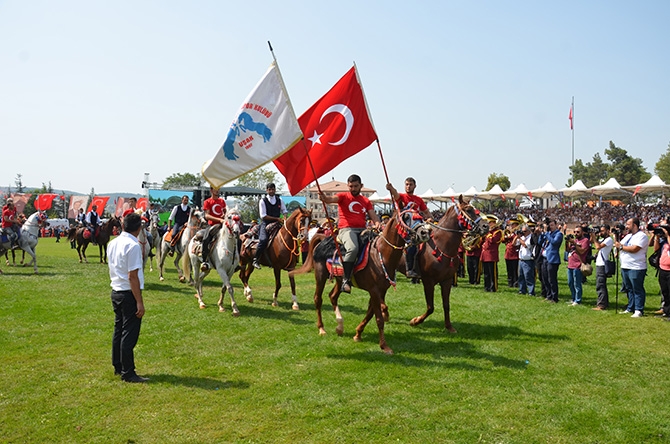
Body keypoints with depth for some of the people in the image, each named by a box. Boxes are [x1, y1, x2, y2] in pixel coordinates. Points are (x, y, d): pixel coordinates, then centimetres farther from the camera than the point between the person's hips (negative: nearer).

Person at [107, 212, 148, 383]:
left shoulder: (113, 243, 7)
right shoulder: (133, 246, -18)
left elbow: (112, 269, 15)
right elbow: (133, 276, -20)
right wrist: (139, 302, -19)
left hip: (116, 291, 9)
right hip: (129, 294, -9)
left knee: (119, 330, 17)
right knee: (130, 335, -1)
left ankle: (118, 367, 29)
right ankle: (128, 373, 6)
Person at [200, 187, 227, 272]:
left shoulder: (222, 201, 15)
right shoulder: (207, 202, 1)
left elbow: (225, 211, 32)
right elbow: (207, 215, -10)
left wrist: (225, 215, 5)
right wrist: (219, 219, -22)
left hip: (222, 224, 4)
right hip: (212, 224, -4)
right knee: (205, 239, -27)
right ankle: (204, 261, -23)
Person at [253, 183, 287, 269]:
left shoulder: (279, 200, 11)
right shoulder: (262, 201, -3)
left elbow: (284, 212, 17)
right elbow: (263, 216, -9)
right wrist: (277, 218, -15)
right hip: (266, 224, -5)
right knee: (263, 239, -26)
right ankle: (255, 260, -14)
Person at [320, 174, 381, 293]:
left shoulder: (366, 201, 22)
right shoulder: (343, 197, 9)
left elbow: (374, 217, 14)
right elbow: (331, 199, -11)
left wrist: (377, 223, -9)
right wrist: (324, 198, -35)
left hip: (362, 230, 5)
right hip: (346, 229, -5)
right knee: (353, 248, -34)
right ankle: (346, 279, -26)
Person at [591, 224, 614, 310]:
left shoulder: (609, 239, -11)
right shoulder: (602, 239, 18)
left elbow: (598, 246, -23)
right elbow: (591, 241, 20)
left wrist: (594, 237, -12)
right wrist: (592, 235, 3)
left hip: (602, 265, -10)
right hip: (599, 265, 10)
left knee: (600, 286, -11)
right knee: (602, 285, 15)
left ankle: (601, 305, -10)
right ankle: (605, 303, 22)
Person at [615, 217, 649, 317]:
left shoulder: (642, 236, -12)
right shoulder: (628, 235, 17)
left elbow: (634, 249, -23)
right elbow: (619, 244, 18)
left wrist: (621, 246, -12)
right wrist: (618, 244, -4)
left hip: (636, 268, -9)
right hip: (625, 267, 9)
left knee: (637, 290, -3)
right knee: (629, 289, 16)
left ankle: (639, 310, 2)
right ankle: (630, 308, 25)